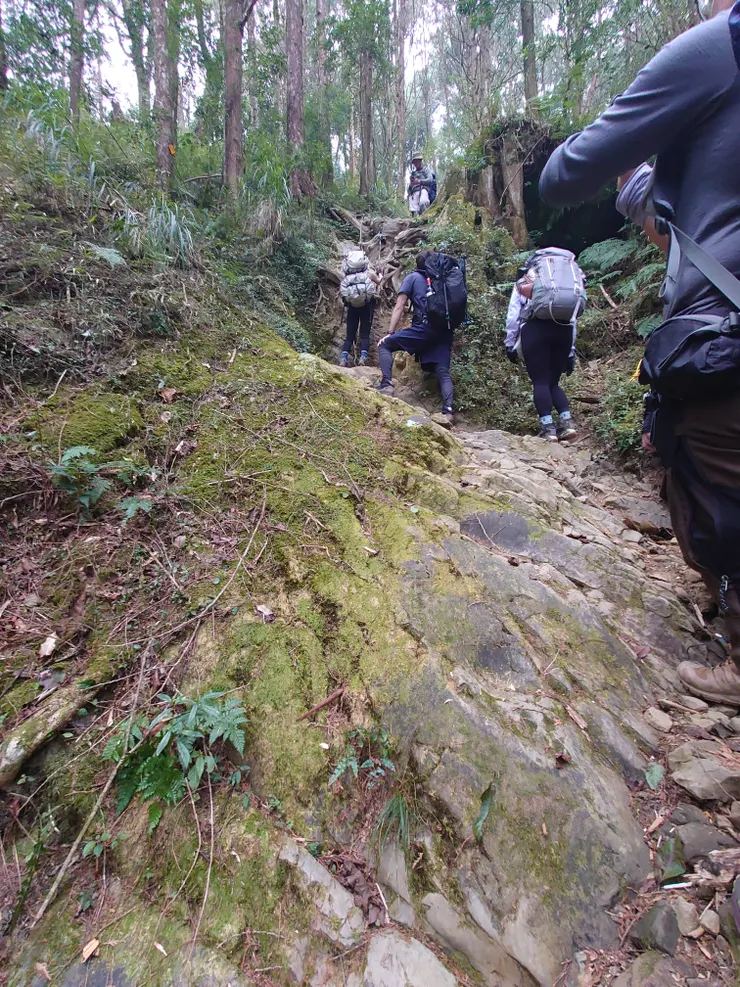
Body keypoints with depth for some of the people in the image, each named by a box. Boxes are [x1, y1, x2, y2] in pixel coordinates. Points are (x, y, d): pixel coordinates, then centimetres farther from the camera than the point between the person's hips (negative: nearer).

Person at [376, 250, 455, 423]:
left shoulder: (412, 277, 16)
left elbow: (399, 307, 8)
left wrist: (390, 333, 7)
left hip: (424, 328, -4)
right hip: (444, 331, 5)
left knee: (384, 345, 8)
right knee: (443, 372, -2)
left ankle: (387, 384, -10)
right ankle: (447, 412, -24)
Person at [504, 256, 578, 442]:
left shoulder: (522, 285, 23)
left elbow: (513, 316, 10)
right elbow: (573, 320, 24)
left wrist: (510, 344, 9)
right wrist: (570, 351, 23)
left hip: (536, 328, -3)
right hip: (564, 329, 3)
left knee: (540, 381, -3)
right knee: (553, 382, 11)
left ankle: (548, 427, -14)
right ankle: (567, 420, -7)